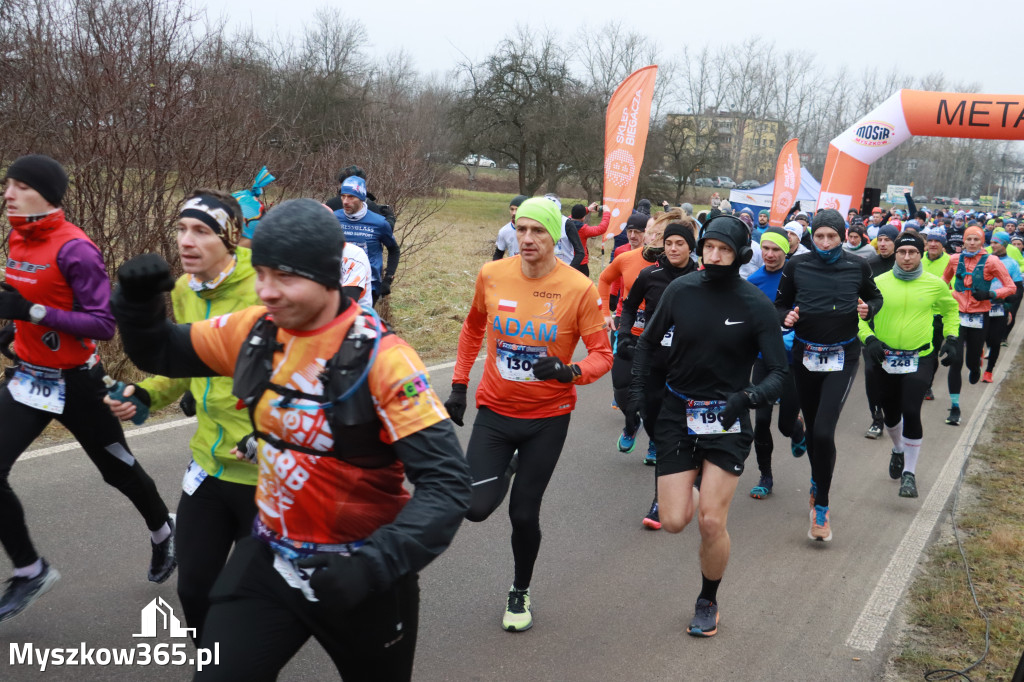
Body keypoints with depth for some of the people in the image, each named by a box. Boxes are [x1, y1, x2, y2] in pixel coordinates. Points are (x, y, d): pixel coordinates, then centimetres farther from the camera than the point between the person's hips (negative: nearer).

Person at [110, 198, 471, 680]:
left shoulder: (380, 358, -23)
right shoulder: (254, 331, -6)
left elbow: (446, 484, -25)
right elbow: (160, 352, 10)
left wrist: (375, 564, -38)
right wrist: (139, 298, -11)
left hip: (361, 573, -3)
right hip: (270, 559, 4)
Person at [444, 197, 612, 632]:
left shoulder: (579, 289, -14)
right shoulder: (491, 275, -6)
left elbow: (602, 354, -9)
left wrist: (569, 371, -30)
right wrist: (459, 385, 13)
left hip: (547, 417, -2)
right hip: (494, 409, 2)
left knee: (523, 514, 4)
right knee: (476, 507, -10)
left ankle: (520, 593, 32)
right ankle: (504, 475, 27)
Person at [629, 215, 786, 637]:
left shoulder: (755, 305, -10)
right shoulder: (681, 290, -4)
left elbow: (779, 373, -9)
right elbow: (648, 341, 12)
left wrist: (747, 397, -28)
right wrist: (639, 388, 2)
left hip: (726, 419, -2)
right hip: (677, 413, 2)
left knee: (711, 523, -7)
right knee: (674, 521, -3)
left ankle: (708, 602, 20)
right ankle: (691, 490, 35)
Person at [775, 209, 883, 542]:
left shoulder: (857, 267, -1)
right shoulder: (796, 266, -2)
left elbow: (875, 297, 16)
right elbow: (780, 304, 7)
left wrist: (868, 309, -6)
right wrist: (787, 316, -15)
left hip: (842, 357, -2)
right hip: (805, 354, 2)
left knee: (824, 431, -15)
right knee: (812, 428, 14)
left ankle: (821, 506, -2)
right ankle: (817, 480, 42)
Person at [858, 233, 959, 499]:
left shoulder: (935, 284, -2)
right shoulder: (878, 283, -4)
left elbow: (951, 310, 17)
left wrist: (952, 339, 8)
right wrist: (868, 338, -13)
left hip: (919, 359, -2)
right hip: (885, 358, 2)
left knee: (911, 412, -14)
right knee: (891, 412, 16)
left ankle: (909, 473, 1)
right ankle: (898, 450, 48)